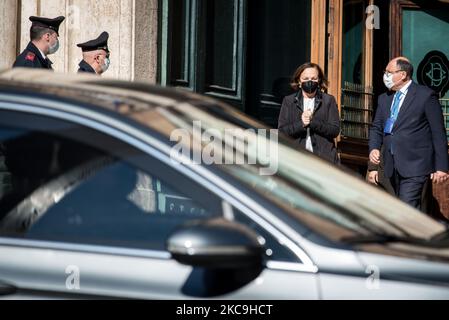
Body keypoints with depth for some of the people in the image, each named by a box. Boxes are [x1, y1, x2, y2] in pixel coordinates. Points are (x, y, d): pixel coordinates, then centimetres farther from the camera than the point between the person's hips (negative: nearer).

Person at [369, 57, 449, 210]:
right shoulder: (384, 99, 14)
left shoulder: (426, 96, -5)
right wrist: (374, 148, -5)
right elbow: (376, 128, 17)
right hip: (392, 167, 7)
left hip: (415, 166, -7)